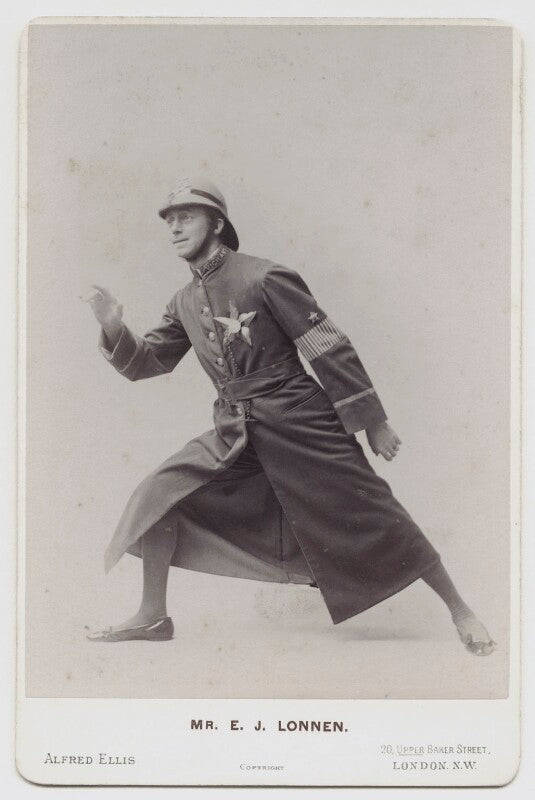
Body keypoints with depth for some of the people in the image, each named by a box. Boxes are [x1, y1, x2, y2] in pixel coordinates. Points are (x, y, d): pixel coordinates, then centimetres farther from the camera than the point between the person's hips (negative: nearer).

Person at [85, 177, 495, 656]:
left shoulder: (265, 278, -12)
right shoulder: (184, 302, 9)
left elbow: (330, 349, -11)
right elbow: (146, 362, 14)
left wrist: (372, 422, -10)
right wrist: (114, 329, -7)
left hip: (301, 424, -6)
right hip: (237, 434, 6)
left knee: (373, 517, -5)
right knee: (159, 495, -4)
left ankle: (459, 610, 11)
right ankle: (153, 617, 10)